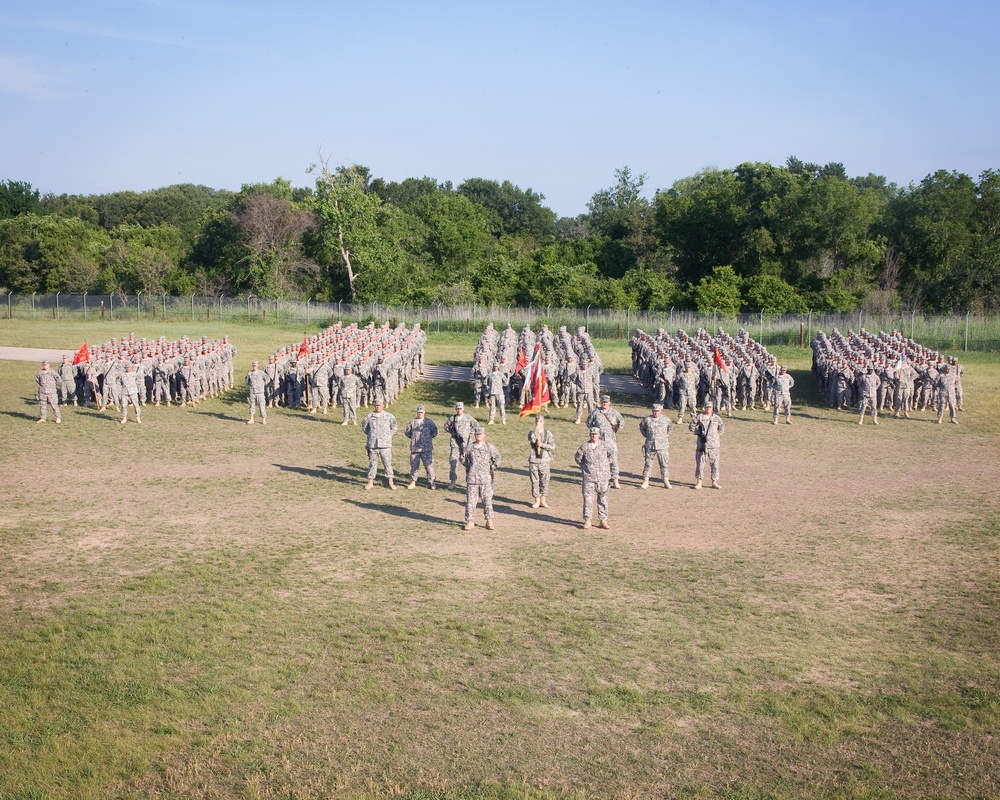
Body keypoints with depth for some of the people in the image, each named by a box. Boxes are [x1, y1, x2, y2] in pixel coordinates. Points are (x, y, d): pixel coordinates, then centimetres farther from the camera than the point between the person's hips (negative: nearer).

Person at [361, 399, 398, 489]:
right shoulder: (369, 416, 4)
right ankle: (370, 482, 15)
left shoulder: (389, 416, 1)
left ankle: (390, 482, 6)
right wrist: (370, 435, 7)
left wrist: (388, 436, 4)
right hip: (372, 444, 1)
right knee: (372, 463, 7)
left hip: (385, 445, -1)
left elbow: (395, 427, 12)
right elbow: (364, 427, 16)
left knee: (387, 463, -1)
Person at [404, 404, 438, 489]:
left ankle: (431, 482, 3)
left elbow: (435, 431, 4)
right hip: (415, 447, 3)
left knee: (429, 465, -4)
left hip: (426, 448, -3)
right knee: (414, 465, 5)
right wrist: (412, 438, 14)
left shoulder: (429, 422, 2)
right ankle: (413, 482, 13)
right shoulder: (412, 422, 10)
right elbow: (406, 431, 20)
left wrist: (429, 438, 4)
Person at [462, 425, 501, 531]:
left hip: (485, 479, -1)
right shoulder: (469, 448, 3)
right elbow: (463, 459, 20)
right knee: (470, 500, 1)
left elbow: (497, 458, 14)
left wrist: (493, 468, 12)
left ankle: (489, 522, 9)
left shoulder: (489, 447, 1)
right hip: (472, 478, 1)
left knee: (487, 500, 2)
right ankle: (470, 521, 9)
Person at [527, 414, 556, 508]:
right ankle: (537, 500, 13)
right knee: (534, 481, 3)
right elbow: (532, 439, -20)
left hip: (545, 461, 0)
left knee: (544, 481, 3)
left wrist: (542, 445, -15)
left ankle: (543, 500, 13)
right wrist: (536, 429, -16)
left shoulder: (548, 433, 3)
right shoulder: (532, 432, 4)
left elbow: (553, 446, -7)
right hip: (533, 461, 0)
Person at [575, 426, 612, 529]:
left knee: (603, 498, 5)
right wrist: (585, 467, 7)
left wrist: (606, 465, 10)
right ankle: (587, 520, 6)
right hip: (588, 477, -1)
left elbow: (610, 456, 19)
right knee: (588, 498, -1)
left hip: (603, 477, 1)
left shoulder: (605, 445, 2)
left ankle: (602, 520, 13)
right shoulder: (584, 446, -2)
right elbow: (577, 459, 11)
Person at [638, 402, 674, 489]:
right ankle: (645, 482, 9)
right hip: (650, 445, 0)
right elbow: (641, 428, 16)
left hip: (662, 446, 0)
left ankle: (666, 482, 9)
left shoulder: (666, 420, 1)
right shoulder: (647, 419, -1)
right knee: (648, 463, 4)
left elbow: (671, 427, 20)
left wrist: (666, 435, 12)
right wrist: (647, 435, 8)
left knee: (664, 464, 2)